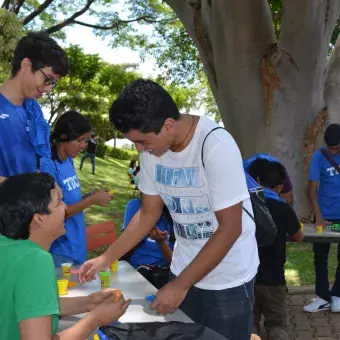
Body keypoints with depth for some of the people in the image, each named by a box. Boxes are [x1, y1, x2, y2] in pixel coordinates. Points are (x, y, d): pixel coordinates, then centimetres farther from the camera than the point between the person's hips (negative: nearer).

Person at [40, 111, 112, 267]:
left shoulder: (69, 160, 7)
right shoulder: (48, 166, -20)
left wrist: (93, 196, -3)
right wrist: (92, 199, -16)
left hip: (77, 245, 8)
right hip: (61, 250, -8)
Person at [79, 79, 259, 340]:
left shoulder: (216, 146, -26)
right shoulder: (151, 149, -6)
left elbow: (229, 228, -23)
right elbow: (148, 213, 5)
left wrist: (180, 285, -20)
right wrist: (106, 258, -1)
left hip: (227, 278, -5)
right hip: (184, 270, 6)